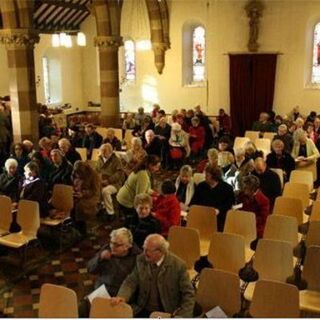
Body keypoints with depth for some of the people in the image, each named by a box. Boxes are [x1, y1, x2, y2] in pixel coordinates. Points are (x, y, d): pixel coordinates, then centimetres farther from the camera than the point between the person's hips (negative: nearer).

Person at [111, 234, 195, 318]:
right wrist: (121, 297, -18)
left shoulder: (178, 265, -11)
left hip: (168, 313, -2)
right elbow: (131, 282, 2)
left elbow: (188, 294, -6)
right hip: (143, 311, 3)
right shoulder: (141, 260, 0)